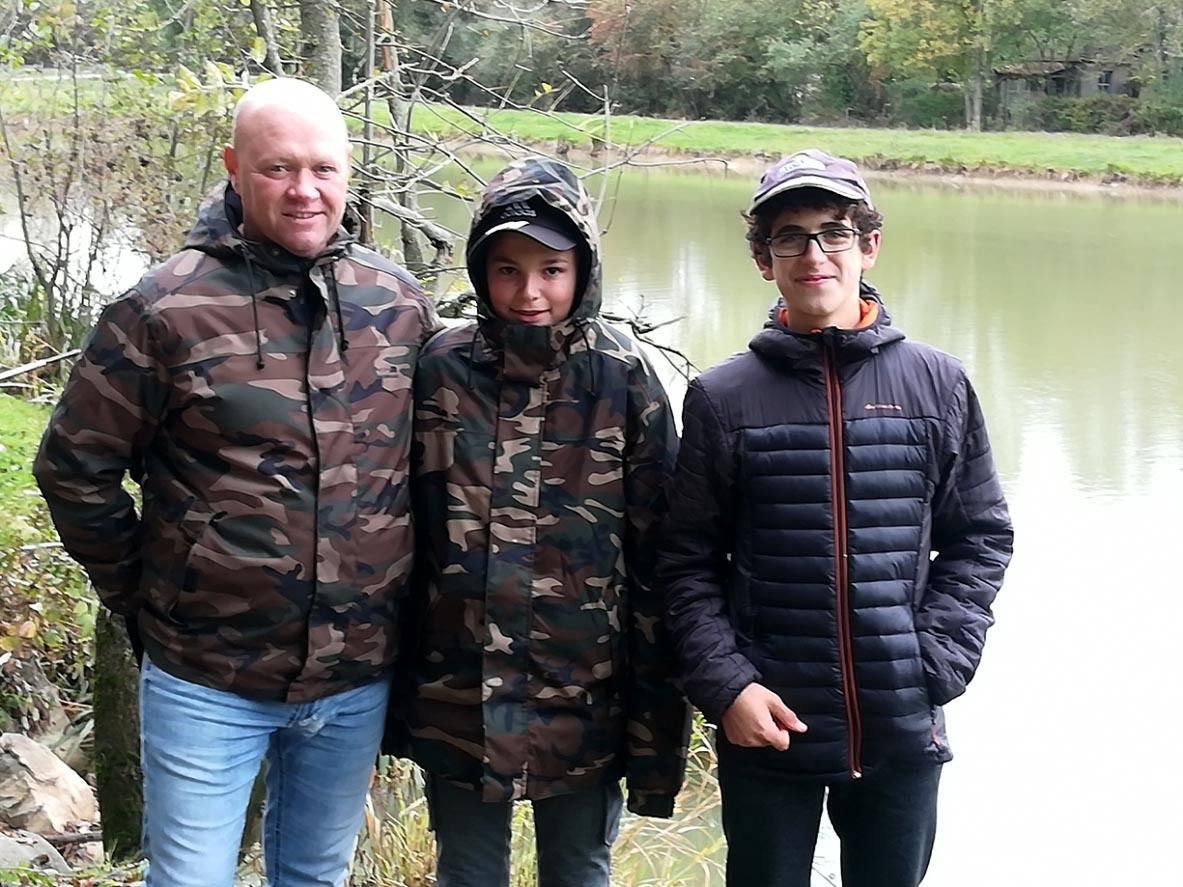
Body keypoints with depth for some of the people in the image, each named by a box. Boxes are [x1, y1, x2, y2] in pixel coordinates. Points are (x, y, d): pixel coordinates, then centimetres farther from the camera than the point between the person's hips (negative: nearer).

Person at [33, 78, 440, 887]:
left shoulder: (399, 305, 0)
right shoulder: (166, 308, -12)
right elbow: (76, 469, -4)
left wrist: (399, 593, 11)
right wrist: (142, 594, 0)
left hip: (359, 681, 3)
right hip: (207, 680, -3)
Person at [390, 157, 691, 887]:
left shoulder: (625, 380, -5)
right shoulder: (441, 369, -2)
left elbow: (658, 558, -4)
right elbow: (403, 528, 5)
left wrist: (656, 717, -6)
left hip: (584, 697, -1)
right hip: (459, 697, 1)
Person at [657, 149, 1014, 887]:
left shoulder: (937, 383, 2)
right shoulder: (723, 396, -1)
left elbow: (980, 537, 6)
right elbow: (689, 562, 0)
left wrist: (938, 662, -5)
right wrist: (726, 685, -12)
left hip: (906, 730, 1)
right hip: (768, 727, -1)